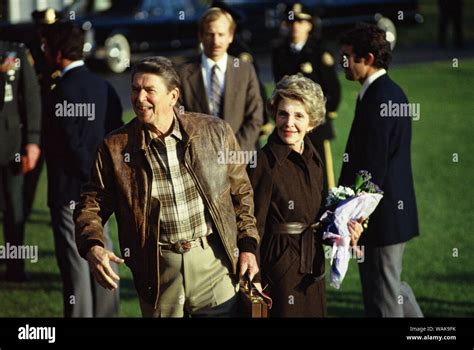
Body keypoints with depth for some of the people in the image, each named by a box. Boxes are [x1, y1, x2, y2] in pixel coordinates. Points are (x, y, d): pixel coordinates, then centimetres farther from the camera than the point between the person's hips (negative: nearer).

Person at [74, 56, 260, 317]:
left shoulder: (215, 132, 1)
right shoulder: (115, 148, -1)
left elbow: (240, 191, 10)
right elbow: (91, 204, 3)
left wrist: (247, 245, 4)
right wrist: (92, 247, -15)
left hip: (214, 264, 0)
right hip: (158, 269, 0)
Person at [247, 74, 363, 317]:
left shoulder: (313, 159, 6)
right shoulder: (265, 163, -15)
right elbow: (255, 226, -15)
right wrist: (254, 286, -18)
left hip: (311, 268, 7)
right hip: (280, 267, -7)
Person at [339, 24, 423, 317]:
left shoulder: (377, 100, -20)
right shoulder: (392, 92, 11)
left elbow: (373, 168, -24)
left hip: (382, 216, -10)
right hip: (397, 212, 10)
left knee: (382, 299, 0)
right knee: (392, 285, 21)